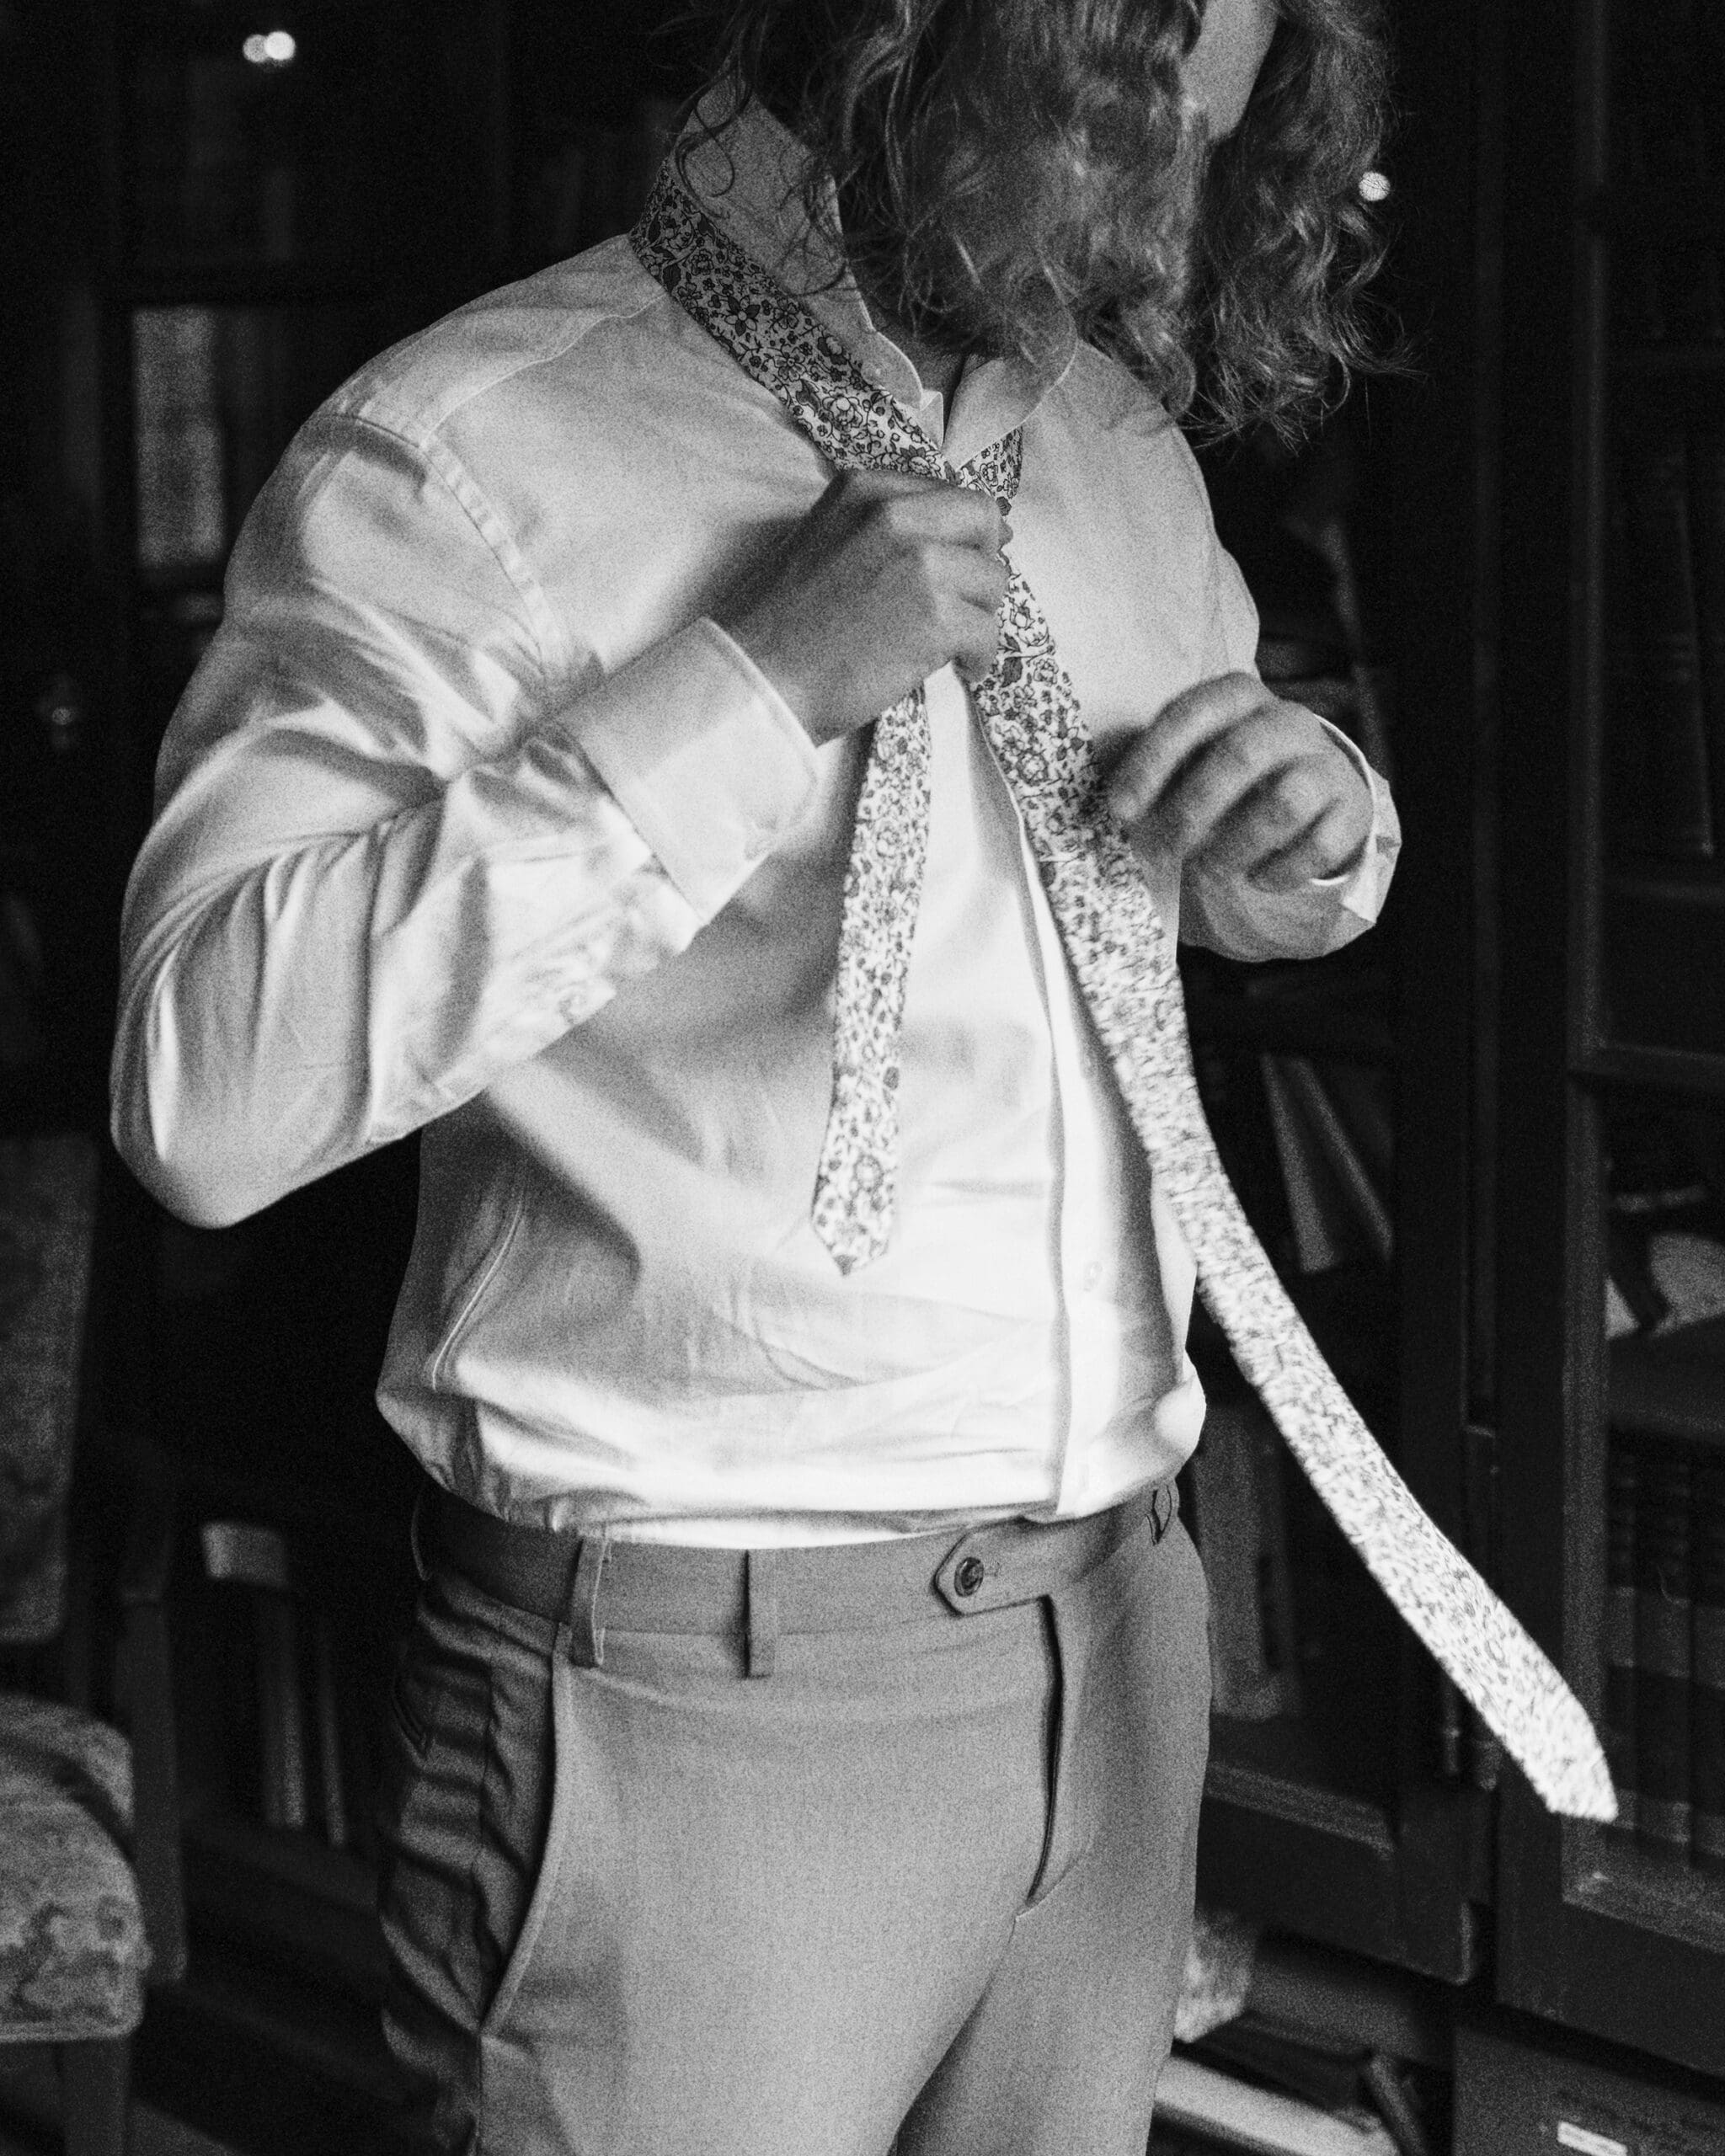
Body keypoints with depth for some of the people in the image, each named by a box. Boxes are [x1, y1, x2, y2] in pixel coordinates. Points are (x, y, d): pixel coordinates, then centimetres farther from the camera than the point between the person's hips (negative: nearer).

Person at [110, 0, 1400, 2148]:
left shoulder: (1118, 444, 10)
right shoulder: (465, 460, -13)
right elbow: (204, 1086, -23)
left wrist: (1316, 820, 1)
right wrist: (741, 690, -24)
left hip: (1112, 1642, 7)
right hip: (702, 1703, -6)